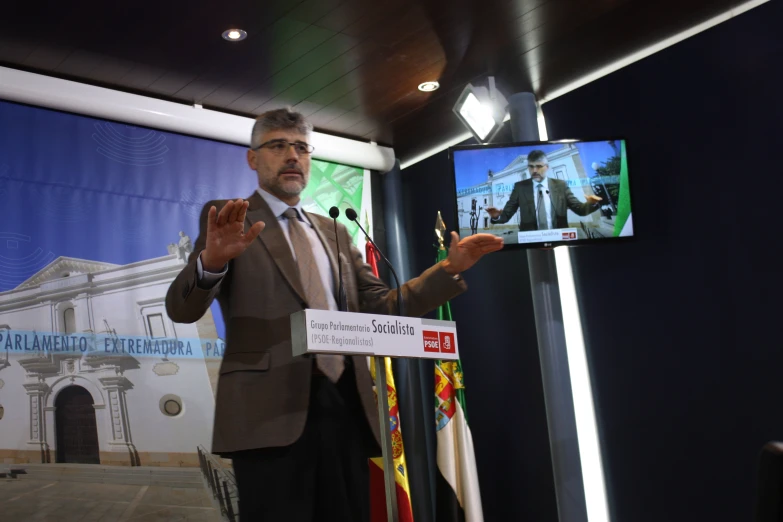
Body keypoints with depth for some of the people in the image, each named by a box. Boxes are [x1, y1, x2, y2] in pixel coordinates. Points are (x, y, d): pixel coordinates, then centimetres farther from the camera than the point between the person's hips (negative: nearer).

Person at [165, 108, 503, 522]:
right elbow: (181, 309, -6)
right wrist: (211, 260, -28)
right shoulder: (227, 218, 7)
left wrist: (450, 268, 6)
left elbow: (380, 307, 17)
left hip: (346, 407, 5)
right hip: (272, 411, -5)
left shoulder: (334, 232, 22)